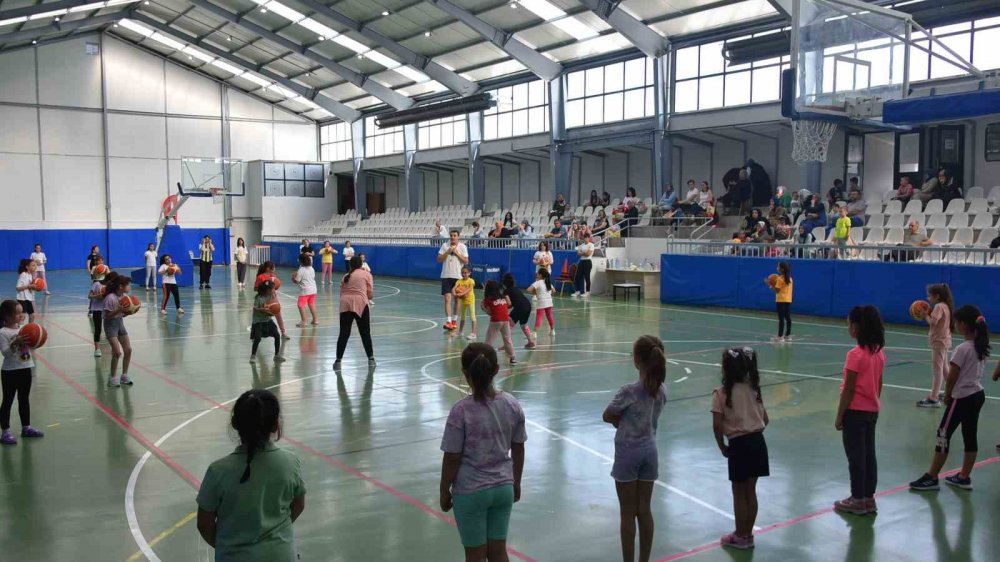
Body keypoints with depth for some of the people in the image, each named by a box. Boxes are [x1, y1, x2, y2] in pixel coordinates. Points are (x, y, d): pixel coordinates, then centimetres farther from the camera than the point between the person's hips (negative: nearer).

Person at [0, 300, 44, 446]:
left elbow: (30, 347, 12)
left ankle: (26, 428, 26)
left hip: (25, 369, 6)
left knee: (24, 399, 16)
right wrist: (15, 343, -32)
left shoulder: (23, 329, 5)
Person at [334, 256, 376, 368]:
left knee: (344, 334, 7)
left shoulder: (346, 276, 21)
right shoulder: (366, 274, 10)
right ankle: (371, 359, 16)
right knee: (365, 333, 8)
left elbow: (341, 293, 17)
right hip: (360, 304, -3)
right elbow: (370, 294, 6)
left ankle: (338, 361, 6)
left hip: (345, 305, 3)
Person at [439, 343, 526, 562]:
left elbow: (452, 459, -14)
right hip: (504, 488, 4)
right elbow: (518, 450, 3)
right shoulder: (512, 404, -7)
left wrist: (444, 492, 2)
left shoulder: (461, 411, -20)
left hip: (470, 493, -4)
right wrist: (516, 483, 18)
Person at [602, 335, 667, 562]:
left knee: (628, 513, 7)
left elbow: (607, 417, -10)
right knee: (644, 511, 15)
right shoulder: (661, 390, -3)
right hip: (650, 450, 6)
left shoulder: (629, 391, -22)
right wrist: (628, 420, -1)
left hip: (628, 452, -5)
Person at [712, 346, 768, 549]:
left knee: (739, 493, 9)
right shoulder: (753, 388, 5)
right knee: (750, 491, 16)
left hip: (739, 445, -6)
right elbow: (765, 419, 9)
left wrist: (722, 447, -1)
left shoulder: (721, 393, -12)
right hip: (758, 441, 6)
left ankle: (740, 537, 21)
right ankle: (747, 535, 27)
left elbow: (717, 426, -14)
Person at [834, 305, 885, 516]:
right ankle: (869, 498, 23)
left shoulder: (855, 354, -20)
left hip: (855, 411, -7)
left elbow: (848, 389, -17)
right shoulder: (879, 353, 3)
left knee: (855, 456, 3)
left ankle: (858, 500, 12)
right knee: (869, 454, 14)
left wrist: (839, 416, -10)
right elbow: (879, 385, 11)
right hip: (872, 410, 7)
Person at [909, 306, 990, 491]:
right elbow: (973, 371, 11)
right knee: (970, 437, 12)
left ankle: (931, 478, 5)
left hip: (962, 398, -8)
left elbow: (952, 377, -15)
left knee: (943, 435, -1)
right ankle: (964, 477, 21)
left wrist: (947, 396, 2)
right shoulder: (982, 347, 5)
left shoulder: (962, 349, -19)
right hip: (978, 395, 8)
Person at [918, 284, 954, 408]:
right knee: (944, 368, 21)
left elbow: (933, 322, -27)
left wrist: (925, 315, -11)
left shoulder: (939, 306, -17)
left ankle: (933, 399, -13)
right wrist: (927, 315, 2)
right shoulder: (945, 306, 13)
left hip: (939, 342, -10)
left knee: (937, 370, -11)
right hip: (944, 341, 10)